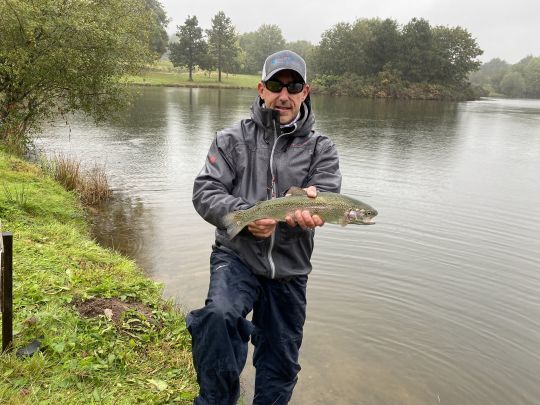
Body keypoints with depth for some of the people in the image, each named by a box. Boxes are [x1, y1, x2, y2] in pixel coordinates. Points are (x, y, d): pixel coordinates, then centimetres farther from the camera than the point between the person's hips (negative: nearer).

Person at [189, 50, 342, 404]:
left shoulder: (321, 149, 3)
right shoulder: (232, 140, 2)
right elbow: (205, 192, -7)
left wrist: (310, 203, -35)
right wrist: (245, 214, -26)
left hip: (289, 271, 2)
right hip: (237, 256, -1)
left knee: (280, 369, 12)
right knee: (219, 315, -32)